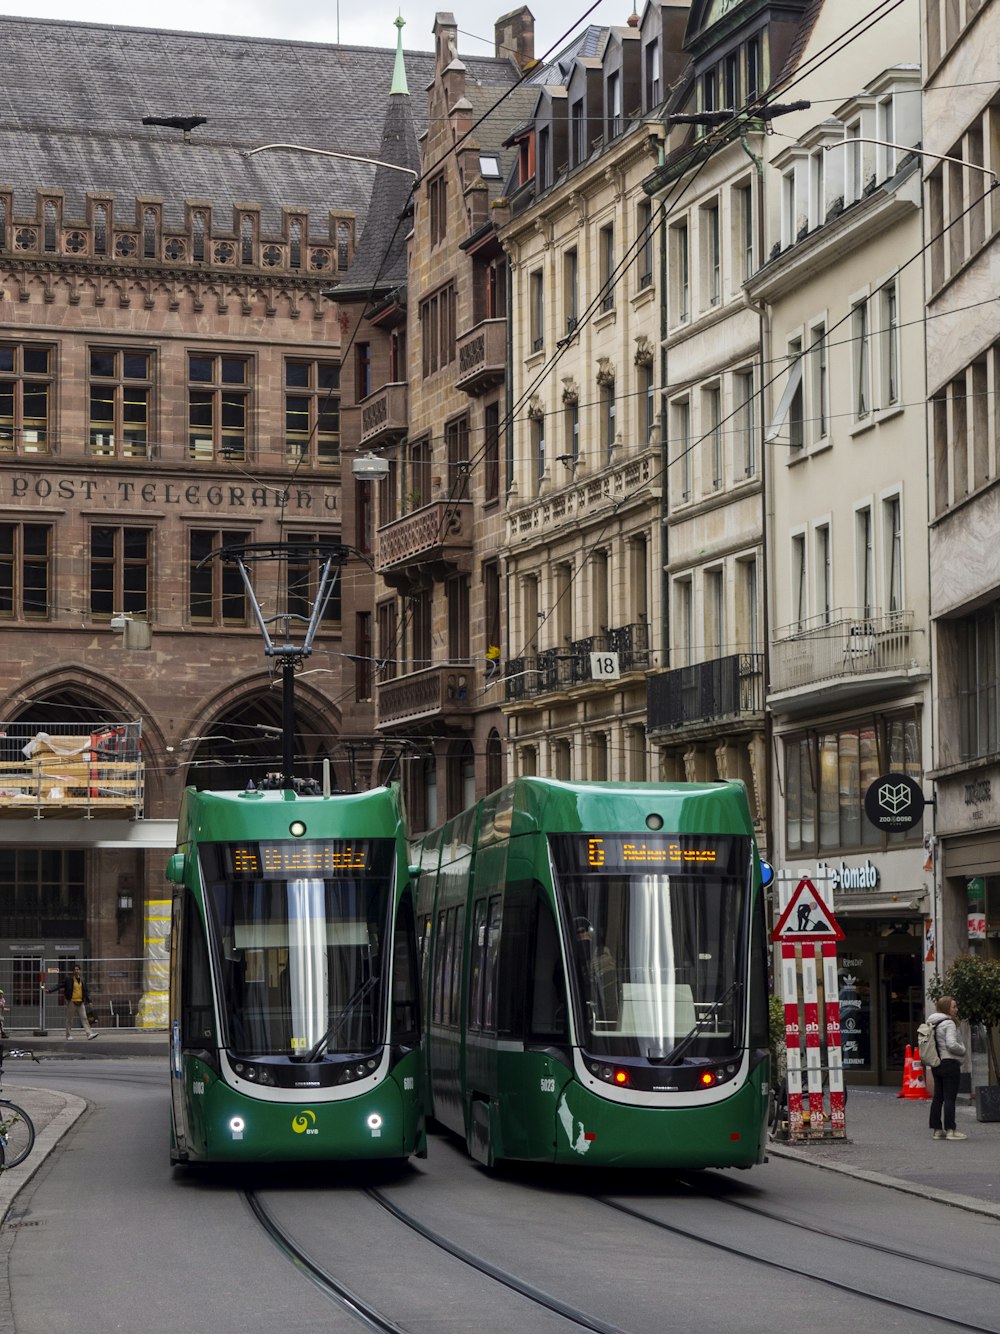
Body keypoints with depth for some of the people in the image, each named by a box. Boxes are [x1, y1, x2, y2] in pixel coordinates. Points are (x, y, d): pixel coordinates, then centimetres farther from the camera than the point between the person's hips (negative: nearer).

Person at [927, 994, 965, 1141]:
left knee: (938, 1097, 10)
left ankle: (936, 1129, 11)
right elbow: (951, 1044, -24)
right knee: (950, 1097, -6)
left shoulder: (932, 1024, 13)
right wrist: (963, 1049, -4)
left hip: (937, 1065, 9)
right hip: (949, 1063, -9)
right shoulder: (948, 1023, -14)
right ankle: (950, 1130, -7)